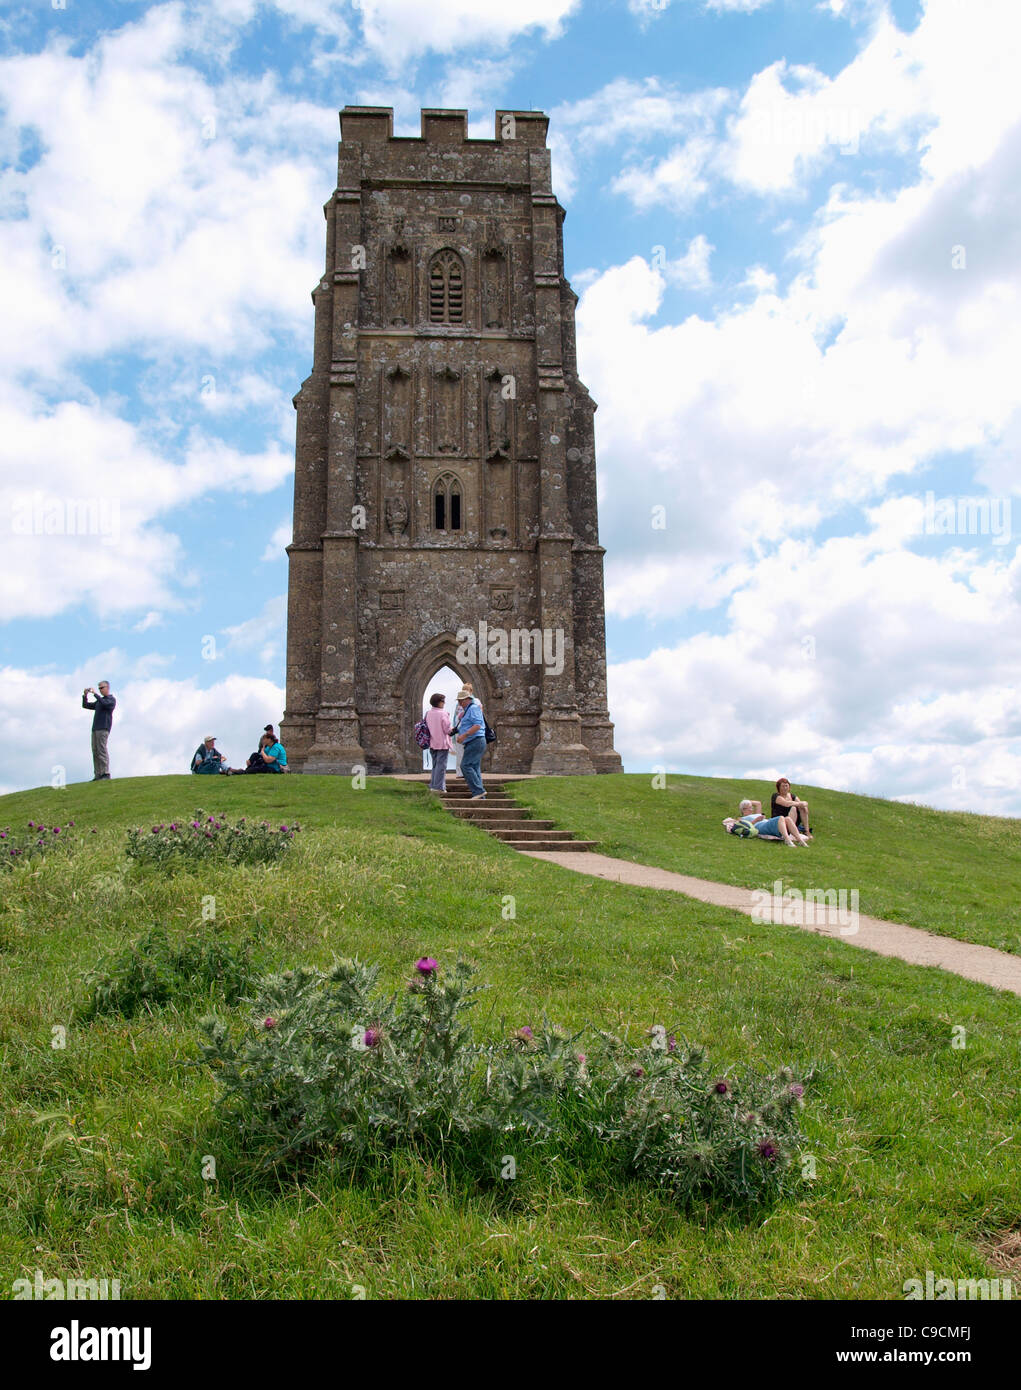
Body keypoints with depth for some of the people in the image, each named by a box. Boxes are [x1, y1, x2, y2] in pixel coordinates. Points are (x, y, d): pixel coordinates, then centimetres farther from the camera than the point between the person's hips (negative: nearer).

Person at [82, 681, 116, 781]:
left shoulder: (111, 699, 2)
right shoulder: (99, 701, 26)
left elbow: (104, 704, -19)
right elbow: (85, 705, 25)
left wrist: (95, 693, -15)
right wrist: (85, 695, 11)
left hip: (103, 729, -8)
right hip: (95, 729, 8)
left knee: (101, 750, -14)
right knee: (95, 752, 1)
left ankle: (106, 774, -16)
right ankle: (98, 775, -1)